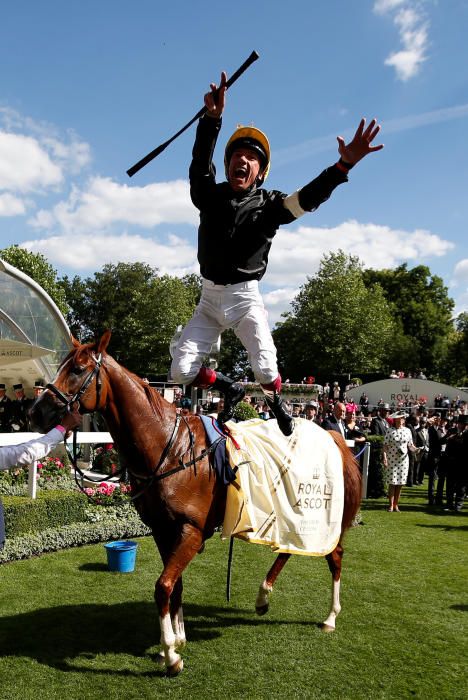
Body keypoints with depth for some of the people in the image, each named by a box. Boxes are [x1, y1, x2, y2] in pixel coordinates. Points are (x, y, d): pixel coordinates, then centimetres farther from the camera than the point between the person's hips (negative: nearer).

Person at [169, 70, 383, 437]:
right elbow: (201, 163, -14)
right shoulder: (210, 196, 2)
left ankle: (277, 402, 23)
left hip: (245, 297, -3)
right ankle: (230, 389, 27)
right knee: (182, 369, -2)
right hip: (209, 297, 3)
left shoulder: (269, 204, -3)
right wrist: (212, 118, -30)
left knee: (266, 369, -15)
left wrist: (344, 166, -35)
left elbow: (308, 198, -19)